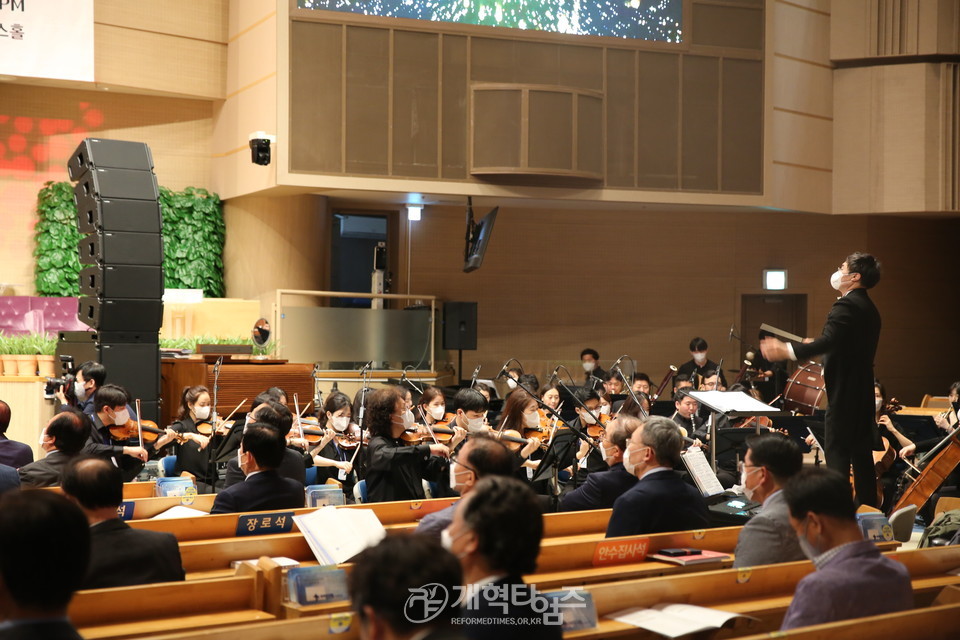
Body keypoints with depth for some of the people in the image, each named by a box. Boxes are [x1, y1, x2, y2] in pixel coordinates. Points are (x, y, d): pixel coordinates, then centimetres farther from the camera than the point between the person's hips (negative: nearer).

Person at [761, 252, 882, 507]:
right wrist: (817, 346, 30)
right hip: (862, 393, 10)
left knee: (836, 455, -7)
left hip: (843, 394, -10)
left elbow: (828, 341, -31)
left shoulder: (846, 306, -17)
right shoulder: (869, 308, 15)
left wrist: (786, 350, -33)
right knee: (861, 455, 13)